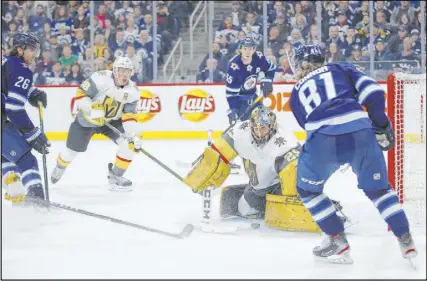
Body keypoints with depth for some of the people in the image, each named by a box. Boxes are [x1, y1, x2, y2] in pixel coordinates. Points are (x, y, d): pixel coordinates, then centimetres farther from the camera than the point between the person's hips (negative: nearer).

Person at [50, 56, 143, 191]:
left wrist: (134, 136, -32)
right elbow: (81, 94, -22)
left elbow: (129, 116, -17)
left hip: (112, 121, 3)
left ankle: (115, 176, -1)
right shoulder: (100, 78, -29)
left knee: (128, 143, -19)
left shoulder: (133, 91, -17)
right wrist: (92, 110, -35)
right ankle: (59, 168, 44)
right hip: (87, 119, -3)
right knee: (72, 150, 7)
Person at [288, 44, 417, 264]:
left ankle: (337, 242, 18)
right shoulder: (341, 69, 26)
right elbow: (373, 92, 10)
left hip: (323, 139, -1)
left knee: (308, 189, 25)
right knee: (377, 188, 24)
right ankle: (406, 241, 18)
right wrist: (381, 125, 19)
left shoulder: (296, 93, 30)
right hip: (360, 133, 1)